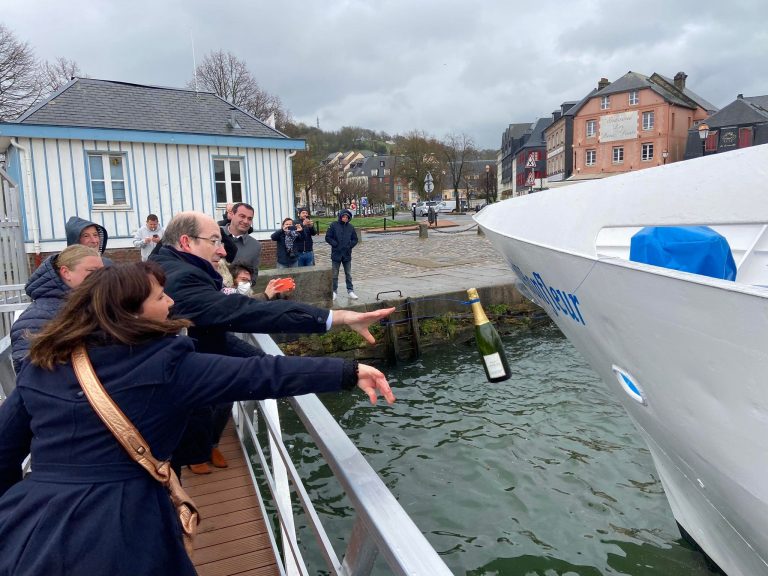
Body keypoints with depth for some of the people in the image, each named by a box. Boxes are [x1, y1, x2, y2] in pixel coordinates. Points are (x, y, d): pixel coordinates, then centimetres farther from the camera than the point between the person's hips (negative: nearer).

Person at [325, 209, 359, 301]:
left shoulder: (350, 227, 4)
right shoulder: (334, 225, -4)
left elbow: (355, 239, 10)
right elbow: (328, 237, -4)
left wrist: (349, 245, -5)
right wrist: (336, 244, -12)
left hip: (347, 254, 2)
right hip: (336, 254, -2)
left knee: (348, 274, 9)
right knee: (335, 274, 6)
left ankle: (350, 291, 17)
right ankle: (334, 291, 14)